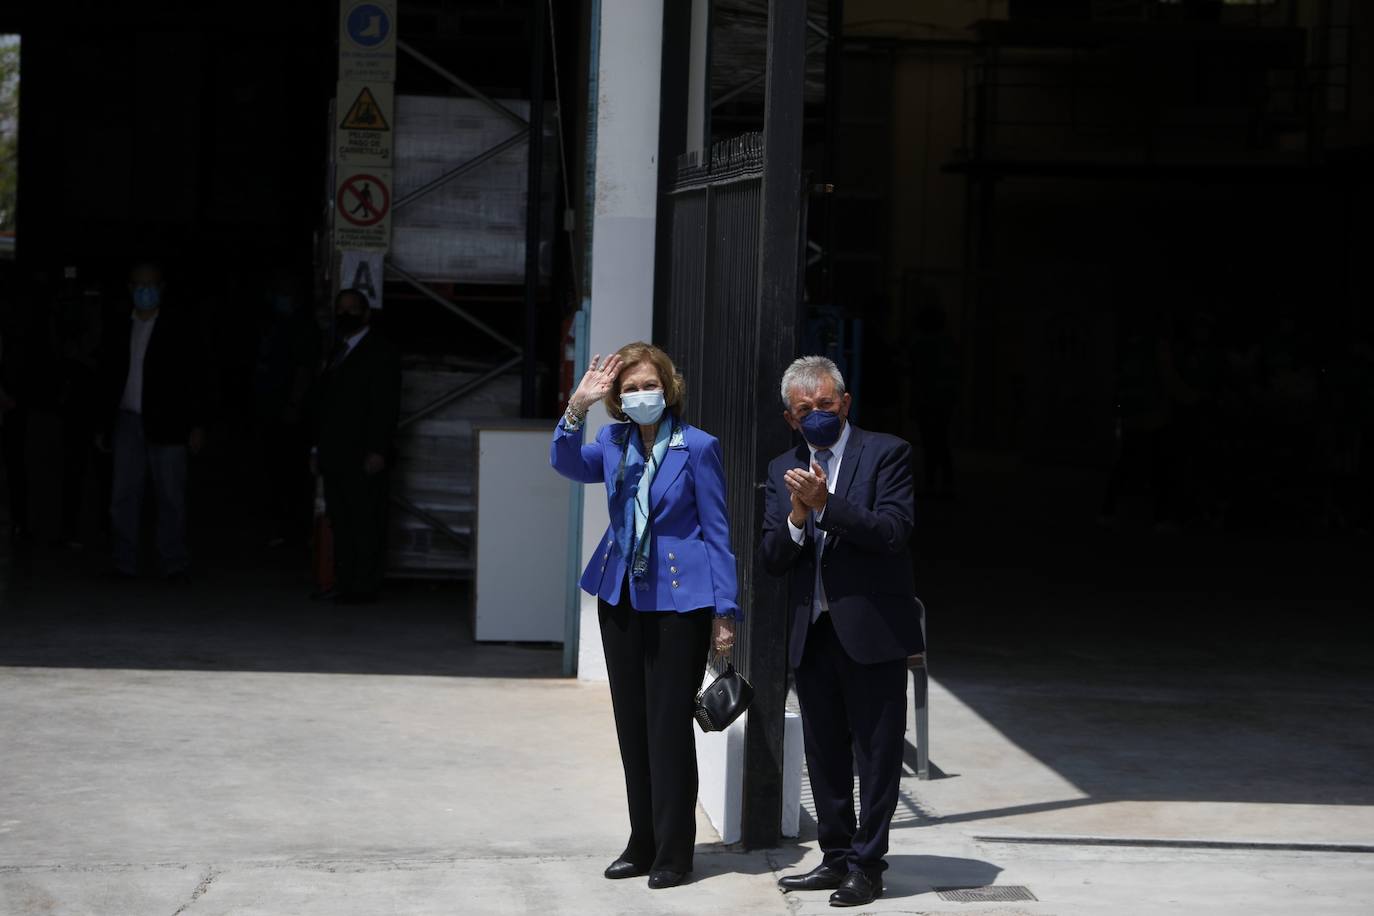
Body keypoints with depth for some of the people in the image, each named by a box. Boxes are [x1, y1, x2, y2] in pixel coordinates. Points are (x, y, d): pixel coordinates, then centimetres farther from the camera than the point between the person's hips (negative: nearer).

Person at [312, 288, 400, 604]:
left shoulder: (380, 352, -5)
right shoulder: (338, 353, 20)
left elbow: (386, 406, -12)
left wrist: (377, 451, -18)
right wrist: (319, 448, 17)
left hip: (363, 458, -8)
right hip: (335, 458, 8)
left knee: (366, 523, -5)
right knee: (340, 523, 9)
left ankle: (365, 587, -3)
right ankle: (344, 583, 13)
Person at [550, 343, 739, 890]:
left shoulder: (698, 448, -7)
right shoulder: (615, 443, 7)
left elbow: (716, 533, -6)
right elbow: (568, 463, -10)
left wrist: (725, 611, -9)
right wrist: (578, 406, -23)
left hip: (678, 600, -6)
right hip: (621, 597, 6)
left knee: (669, 724, -2)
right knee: (632, 724, 12)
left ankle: (673, 851, 7)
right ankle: (643, 844, 22)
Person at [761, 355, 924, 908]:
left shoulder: (885, 453, -3)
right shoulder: (783, 470, 12)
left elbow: (893, 531, -16)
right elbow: (771, 560, 6)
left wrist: (825, 503, -22)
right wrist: (797, 517, -13)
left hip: (872, 631, -5)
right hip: (811, 635, 5)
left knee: (877, 752, 0)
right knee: (824, 754, 12)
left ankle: (867, 865, 6)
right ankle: (837, 857, 22)